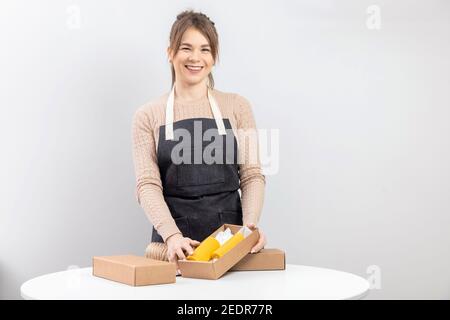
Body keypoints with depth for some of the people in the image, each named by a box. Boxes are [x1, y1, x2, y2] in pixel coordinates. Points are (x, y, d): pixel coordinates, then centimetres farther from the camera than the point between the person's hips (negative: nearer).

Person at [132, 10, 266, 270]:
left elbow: (252, 175, 5)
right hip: (174, 242, -1)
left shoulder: (237, 107, 7)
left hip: (230, 237, 1)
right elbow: (147, 184, -3)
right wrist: (172, 235, -19)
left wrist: (251, 224, -12)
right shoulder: (148, 116, 5)